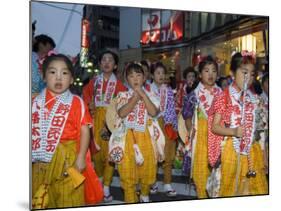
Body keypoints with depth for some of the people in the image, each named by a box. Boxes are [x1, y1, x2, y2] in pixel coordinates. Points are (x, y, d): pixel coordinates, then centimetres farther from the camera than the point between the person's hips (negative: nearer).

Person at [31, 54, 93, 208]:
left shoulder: (76, 102, -7)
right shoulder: (37, 101, 5)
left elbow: (85, 130, -9)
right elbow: (32, 128, 9)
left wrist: (81, 157, -12)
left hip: (67, 158, -4)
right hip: (41, 159, 4)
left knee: (69, 198, 7)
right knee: (40, 200, 18)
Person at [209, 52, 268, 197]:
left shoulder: (254, 99, 8)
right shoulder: (224, 97, -7)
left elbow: (257, 125, 15)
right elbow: (214, 127, -8)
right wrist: (233, 132, -22)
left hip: (252, 149, 5)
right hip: (232, 149, -4)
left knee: (254, 188, 9)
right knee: (230, 187, 4)